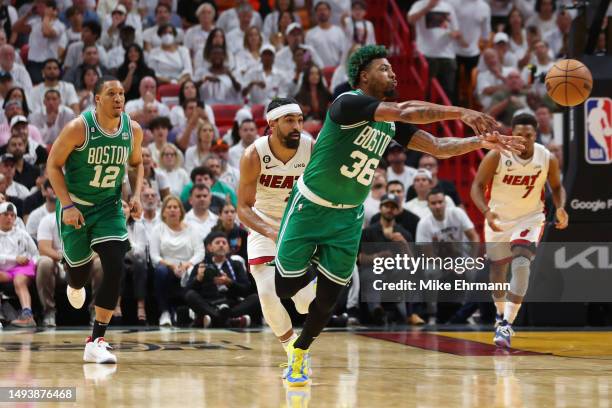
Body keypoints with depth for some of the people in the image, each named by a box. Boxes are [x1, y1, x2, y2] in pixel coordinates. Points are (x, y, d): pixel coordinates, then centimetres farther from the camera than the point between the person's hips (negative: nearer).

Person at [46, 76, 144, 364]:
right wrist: (67, 206, -19)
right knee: (81, 269, 8)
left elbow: (136, 163, 13)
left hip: (109, 206, 3)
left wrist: (136, 195, -2)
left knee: (115, 269, -15)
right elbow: (53, 165, -12)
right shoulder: (79, 128, -20)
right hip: (75, 205, -3)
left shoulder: (133, 130, -7)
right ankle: (75, 285, 52)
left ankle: (96, 342, -11)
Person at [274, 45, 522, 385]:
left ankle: (300, 352, 26)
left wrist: (480, 142, -13)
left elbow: (437, 147, 3)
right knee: (285, 288, -2)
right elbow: (405, 111, -33)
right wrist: (460, 113, -34)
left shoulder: (392, 124, 4)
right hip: (310, 207, -6)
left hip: (348, 217, 6)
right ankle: (308, 266, 34)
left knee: (328, 298, 2)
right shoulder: (349, 104, -20)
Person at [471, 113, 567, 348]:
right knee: (498, 271, 13)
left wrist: (560, 207, -17)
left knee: (521, 264, -24)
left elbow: (557, 187, 3)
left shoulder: (548, 159, -14)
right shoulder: (496, 156, -20)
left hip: (530, 219, -1)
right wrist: (486, 211, -30)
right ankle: (501, 315, 42)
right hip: (499, 219, 1)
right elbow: (478, 186, -13)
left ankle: (507, 325, -24)